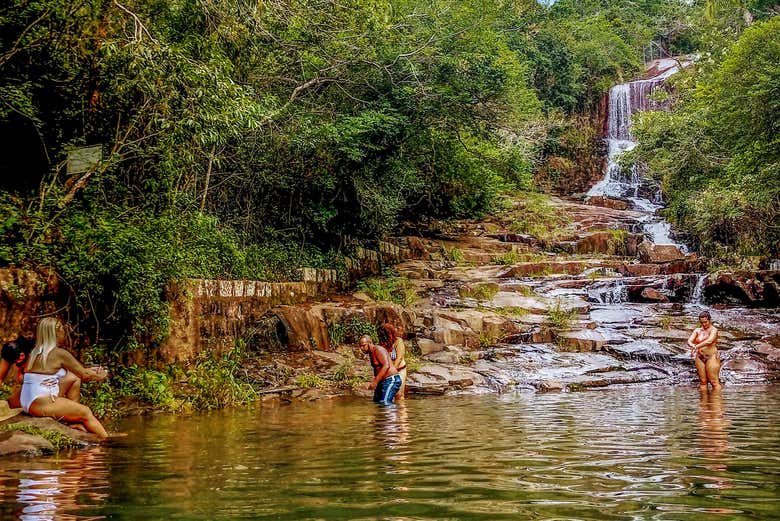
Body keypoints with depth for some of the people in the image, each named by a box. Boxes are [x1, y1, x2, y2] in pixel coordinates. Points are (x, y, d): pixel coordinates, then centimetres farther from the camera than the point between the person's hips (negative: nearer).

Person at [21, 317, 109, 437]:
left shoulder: (35, 352, 14)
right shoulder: (59, 353, -11)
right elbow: (84, 374, -2)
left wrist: (90, 370, 25)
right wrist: (100, 376, 16)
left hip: (28, 403, 9)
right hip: (42, 404, -9)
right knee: (86, 413, -2)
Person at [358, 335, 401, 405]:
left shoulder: (378, 350, -13)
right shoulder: (371, 353, 17)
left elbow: (386, 366, -25)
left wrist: (375, 382, -27)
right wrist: (371, 383, 12)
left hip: (391, 380, -10)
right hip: (383, 381, 11)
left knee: (385, 403, -21)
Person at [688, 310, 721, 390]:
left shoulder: (713, 330, -4)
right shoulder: (697, 331, 9)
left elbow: (709, 341, -21)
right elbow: (689, 341, -3)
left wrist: (697, 346, -26)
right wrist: (692, 345, -26)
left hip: (712, 357, -4)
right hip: (699, 358, 4)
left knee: (714, 381, -4)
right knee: (702, 381, 6)